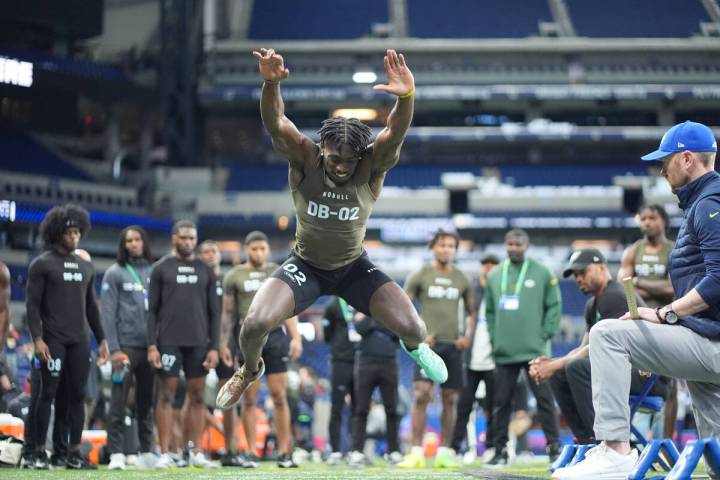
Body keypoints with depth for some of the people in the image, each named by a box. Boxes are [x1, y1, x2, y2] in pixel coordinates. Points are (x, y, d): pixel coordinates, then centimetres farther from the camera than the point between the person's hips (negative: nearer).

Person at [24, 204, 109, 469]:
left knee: (77, 395, 3)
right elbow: (33, 305, -5)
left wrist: (101, 339, 15)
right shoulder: (42, 264, -1)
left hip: (80, 341, 5)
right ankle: (39, 452, 0)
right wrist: (37, 339, -15)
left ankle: (74, 454, 7)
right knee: (48, 393, -4)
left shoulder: (86, 266, 15)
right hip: (53, 340, -5)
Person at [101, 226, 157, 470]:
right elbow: (107, 313, -1)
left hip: (151, 345, 3)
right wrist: (114, 348, -10)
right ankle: (116, 453, -7)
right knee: (119, 401, -6)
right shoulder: (114, 273, 3)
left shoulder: (154, 272, 12)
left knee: (146, 402, 7)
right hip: (126, 345, -3)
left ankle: (147, 452, 12)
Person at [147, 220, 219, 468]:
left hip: (198, 343, 3)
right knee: (166, 394, -2)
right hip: (169, 342, -3)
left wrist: (214, 347, 2)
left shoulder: (205, 271, 11)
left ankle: (197, 453, 8)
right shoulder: (161, 268, 4)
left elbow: (214, 312, 10)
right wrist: (151, 345, -7)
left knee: (197, 396, 3)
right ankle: (165, 454, -1)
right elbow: (152, 310, 1)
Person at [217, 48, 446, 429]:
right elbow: (275, 123, -35)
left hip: (354, 268, 1)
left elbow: (395, 133, -38)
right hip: (305, 266, 0)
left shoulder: (371, 168, -19)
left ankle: (414, 346, 27)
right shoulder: (305, 161, -19)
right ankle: (250, 369, 14)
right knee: (255, 323, -24)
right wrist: (271, 83, -56)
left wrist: (406, 97, -60)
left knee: (412, 326, -16)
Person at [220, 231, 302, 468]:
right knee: (250, 397, -1)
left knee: (279, 395, -3)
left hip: (275, 335, 0)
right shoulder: (234, 276, 8)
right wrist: (224, 344, 3)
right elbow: (228, 313, 9)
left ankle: (284, 451, -1)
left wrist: (296, 337, -2)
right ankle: (251, 453, 2)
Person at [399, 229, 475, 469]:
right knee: (421, 394, -14)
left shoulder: (462, 279, 10)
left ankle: (444, 452, 10)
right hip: (428, 344, -3)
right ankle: (416, 452, -14)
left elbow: (472, 311, 19)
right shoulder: (419, 276, 2)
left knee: (450, 399, 4)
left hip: (453, 344, 4)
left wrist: (468, 336, 4)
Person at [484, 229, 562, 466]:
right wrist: (494, 337, 5)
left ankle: (554, 447, -1)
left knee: (544, 399, -5)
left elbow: (554, 306, 0)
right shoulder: (494, 276, 12)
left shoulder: (542, 273, 2)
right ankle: (500, 450, 10)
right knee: (501, 402, 4)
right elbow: (489, 310, 15)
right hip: (503, 352, 3)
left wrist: (545, 334, -7)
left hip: (534, 351, -3)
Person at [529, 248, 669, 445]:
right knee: (559, 375, 6)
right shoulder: (592, 305, 19)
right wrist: (550, 363, -5)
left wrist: (555, 365, -14)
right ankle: (586, 441, 2)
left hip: (647, 374, -10)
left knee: (577, 368, -27)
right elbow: (584, 348, 13)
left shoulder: (616, 296, -12)